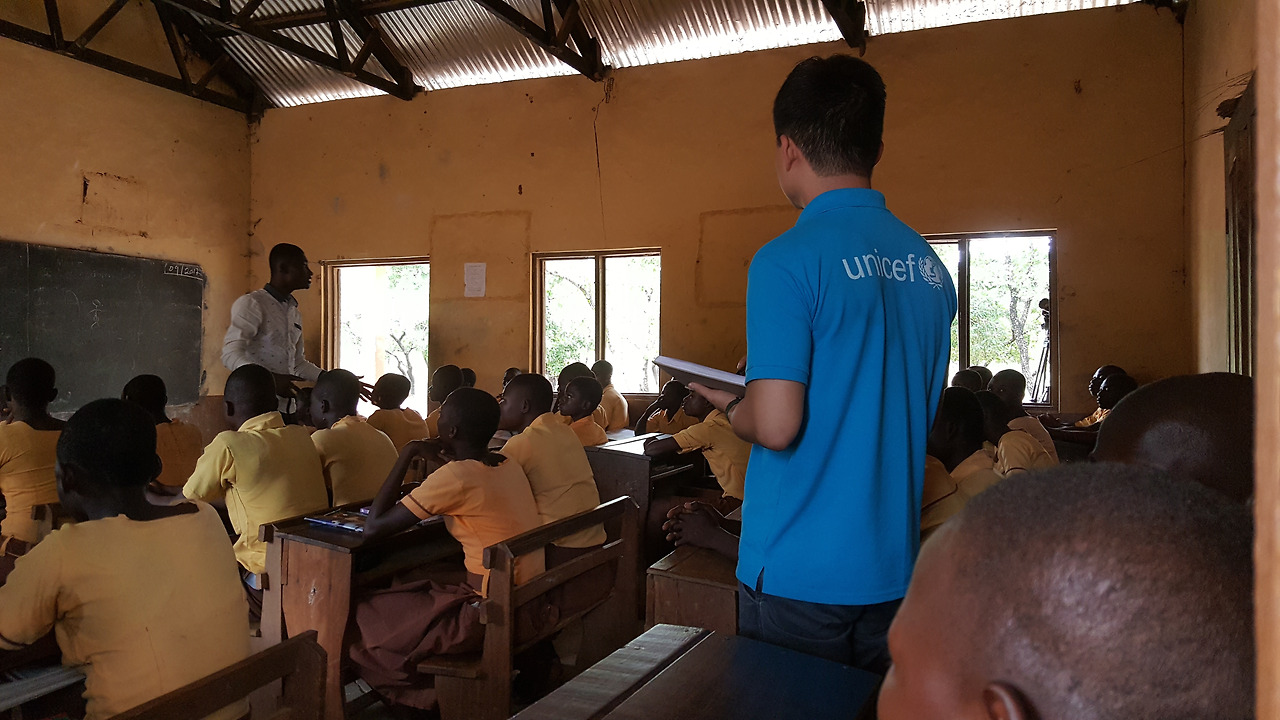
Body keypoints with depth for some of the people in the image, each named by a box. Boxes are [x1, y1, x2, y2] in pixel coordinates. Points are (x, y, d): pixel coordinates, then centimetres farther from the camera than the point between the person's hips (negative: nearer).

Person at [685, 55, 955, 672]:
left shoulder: (787, 260, -18)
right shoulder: (928, 264, 5)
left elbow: (777, 426, -23)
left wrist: (729, 406, 0)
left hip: (798, 575, -6)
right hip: (893, 568, 7)